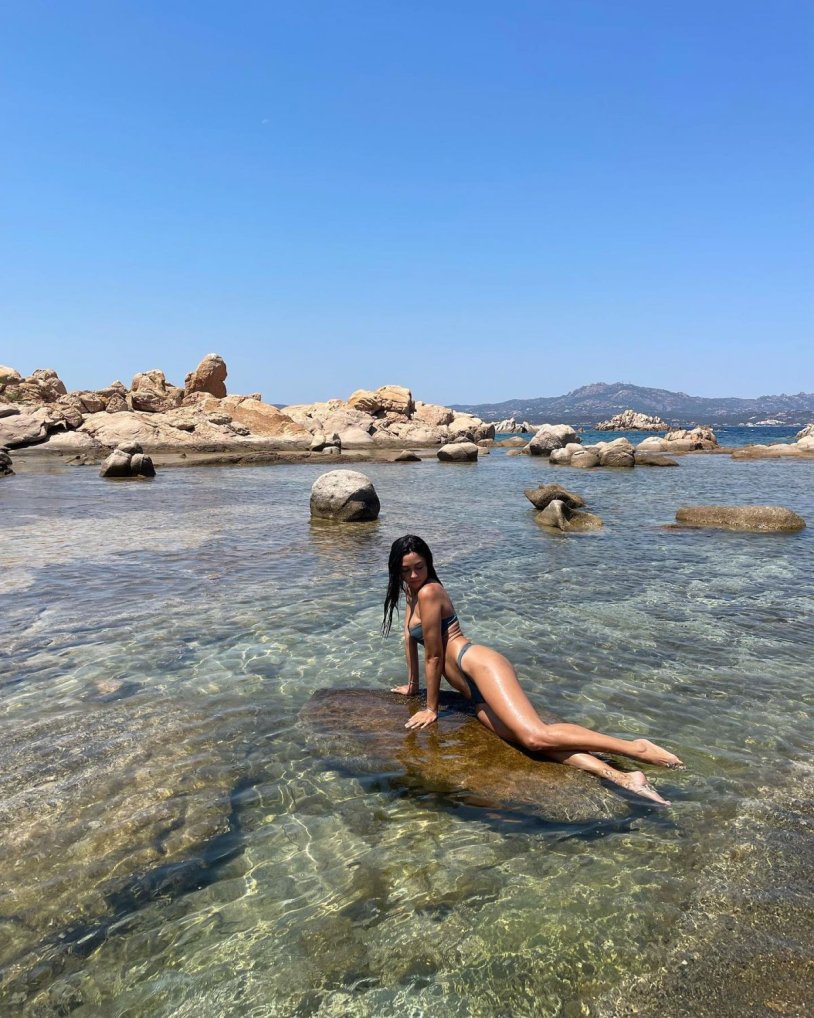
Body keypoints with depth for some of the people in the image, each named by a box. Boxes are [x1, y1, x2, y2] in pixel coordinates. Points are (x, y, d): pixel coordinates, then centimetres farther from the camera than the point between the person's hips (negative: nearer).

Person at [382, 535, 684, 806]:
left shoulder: (428, 592, -7)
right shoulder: (413, 592, 23)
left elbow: (433, 656, -6)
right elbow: (409, 638, 34)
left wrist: (431, 709, 0)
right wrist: (412, 685, 40)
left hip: (481, 665, -8)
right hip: (476, 694, 8)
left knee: (537, 736, -28)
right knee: (532, 740, -16)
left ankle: (636, 748, -25)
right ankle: (621, 777, -31)